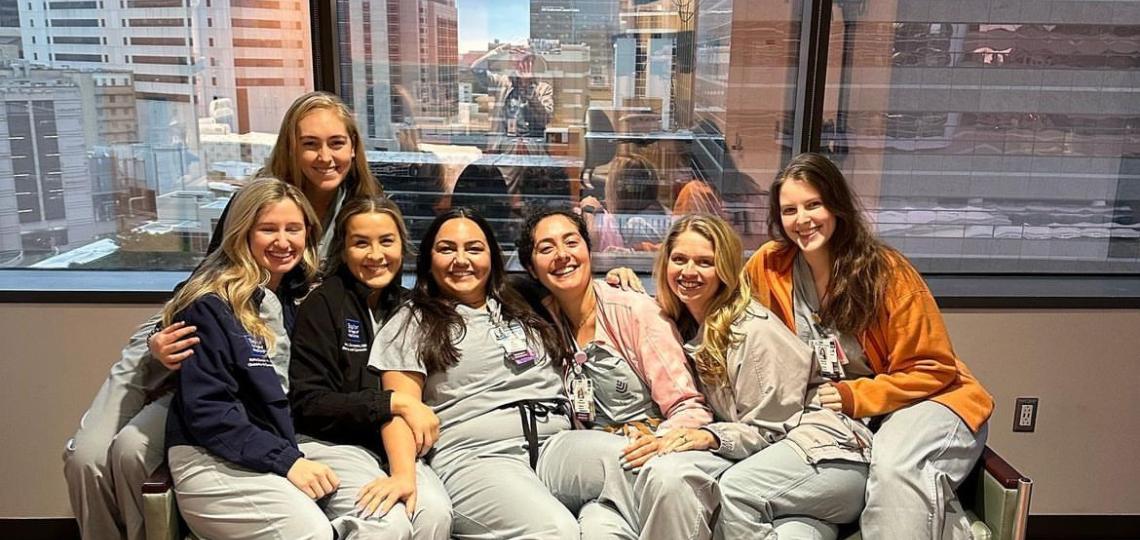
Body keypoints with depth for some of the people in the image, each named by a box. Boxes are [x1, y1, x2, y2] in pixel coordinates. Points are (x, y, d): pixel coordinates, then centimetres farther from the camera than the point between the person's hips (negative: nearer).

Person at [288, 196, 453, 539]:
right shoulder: (324, 303, -5)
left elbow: (415, 393, 5)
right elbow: (308, 404, -9)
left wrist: (406, 469, -14)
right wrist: (395, 403, -17)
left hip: (397, 446, 3)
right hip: (334, 443, -3)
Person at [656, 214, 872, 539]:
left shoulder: (754, 329, -12)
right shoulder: (684, 325, 9)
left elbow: (770, 428, -10)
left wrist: (712, 437, -27)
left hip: (829, 451, -4)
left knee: (734, 491, -33)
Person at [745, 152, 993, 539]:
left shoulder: (887, 272, -11)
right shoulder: (769, 265, -2)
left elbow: (932, 369, -7)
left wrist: (857, 397, -17)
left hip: (921, 400, -4)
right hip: (837, 418, 5)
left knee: (895, 470, -39)